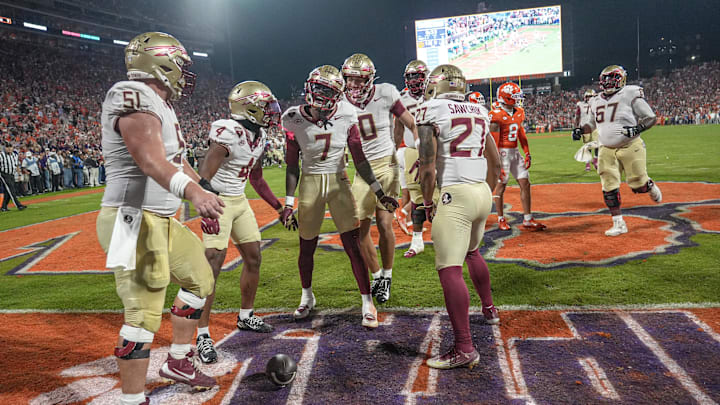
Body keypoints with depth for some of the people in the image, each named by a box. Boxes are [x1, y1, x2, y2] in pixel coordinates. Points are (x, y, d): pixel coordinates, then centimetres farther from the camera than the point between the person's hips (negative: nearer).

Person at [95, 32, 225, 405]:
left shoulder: (159, 105, 16)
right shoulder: (134, 98, -16)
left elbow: (176, 162, 23)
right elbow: (152, 162, -32)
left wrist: (204, 199, 28)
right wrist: (194, 192, -48)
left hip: (162, 220, 11)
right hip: (134, 221, -11)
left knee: (200, 278, 19)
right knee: (145, 313, -7)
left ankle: (179, 361, 33)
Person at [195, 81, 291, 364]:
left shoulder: (259, 136, 5)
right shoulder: (228, 133, -22)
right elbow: (205, 176, -27)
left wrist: (279, 207, 17)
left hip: (240, 200, 9)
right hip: (218, 201, -9)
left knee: (253, 258, 12)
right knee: (213, 264, -10)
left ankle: (245, 317, 31)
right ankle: (203, 335, 0)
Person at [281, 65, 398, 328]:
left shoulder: (346, 116, -8)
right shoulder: (295, 119, -10)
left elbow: (359, 160, -1)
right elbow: (292, 165, -3)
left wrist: (380, 193, -2)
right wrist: (289, 203, -6)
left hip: (339, 183, 0)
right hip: (310, 184, 0)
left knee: (353, 245, -4)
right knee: (307, 247, 10)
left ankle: (367, 303, 9)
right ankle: (307, 297, 35)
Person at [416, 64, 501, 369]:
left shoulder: (432, 112, -4)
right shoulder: (479, 112, 16)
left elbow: (428, 166, -10)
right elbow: (495, 162, 21)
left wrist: (427, 202, 2)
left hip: (456, 195, -8)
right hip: (482, 192, 8)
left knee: (449, 270, -8)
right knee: (472, 252, 30)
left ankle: (464, 349, -10)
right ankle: (489, 309, 46)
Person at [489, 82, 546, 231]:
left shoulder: (519, 113, 8)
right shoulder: (497, 115, -14)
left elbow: (521, 134, 17)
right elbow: (493, 142, -16)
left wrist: (527, 154, 13)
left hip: (515, 152, 7)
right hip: (503, 153, -7)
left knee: (525, 183, 5)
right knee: (501, 185, 1)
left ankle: (527, 220, 13)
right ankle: (501, 220, 16)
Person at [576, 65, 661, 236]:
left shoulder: (630, 95, -8)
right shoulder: (596, 102, 9)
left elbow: (651, 118, -7)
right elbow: (592, 123, 24)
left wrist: (637, 129, -25)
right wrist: (580, 130, 3)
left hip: (630, 147, -4)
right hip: (607, 150, 5)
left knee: (638, 185, -2)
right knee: (609, 188, -3)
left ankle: (651, 187, 37)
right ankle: (619, 224, 8)